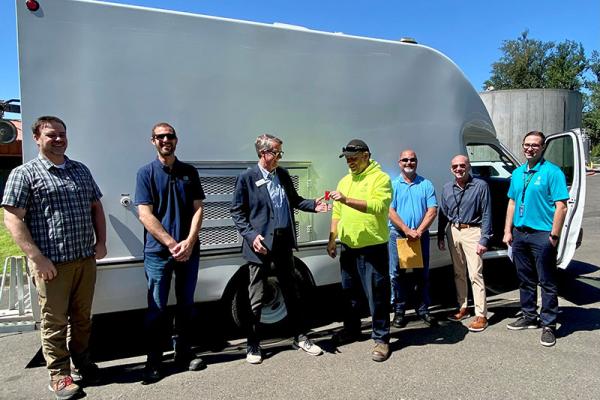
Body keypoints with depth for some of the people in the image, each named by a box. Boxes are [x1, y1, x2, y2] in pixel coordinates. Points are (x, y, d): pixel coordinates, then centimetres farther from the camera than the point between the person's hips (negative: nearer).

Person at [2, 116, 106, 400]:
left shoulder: (81, 170, 13)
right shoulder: (24, 173, -4)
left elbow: (96, 207, 18)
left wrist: (101, 242, 7)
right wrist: (37, 258, -16)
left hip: (86, 259, 5)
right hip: (52, 263, -5)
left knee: (82, 317, 15)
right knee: (54, 321, 6)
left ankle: (81, 362, 32)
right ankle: (59, 375, 20)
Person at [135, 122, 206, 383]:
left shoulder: (189, 172, 8)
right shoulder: (146, 173, 0)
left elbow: (198, 209, 3)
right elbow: (145, 215, -8)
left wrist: (189, 242, -11)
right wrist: (172, 244, -14)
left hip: (188, 250, 3)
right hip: (158, 251, -2)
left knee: (186, 305, 12)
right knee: (157, 309, 5)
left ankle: (183, 354, 26)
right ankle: (153, 361, 19)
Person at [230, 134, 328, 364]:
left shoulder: (283, 174, 7)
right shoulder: (246, 178, -8)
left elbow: (294, 200, 16)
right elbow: (237, 211, -6)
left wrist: (313, 205, -2)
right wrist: (251, 236, -16)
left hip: (284, 242, 5)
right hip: (261, 244, -5)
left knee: (292, 292, 14)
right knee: (256, 298, 6)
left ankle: (300, 338, 29)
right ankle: (253, 346, 22)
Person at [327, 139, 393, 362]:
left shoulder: (380, 178, -8)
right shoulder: (344, 181, 14)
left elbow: (377, 206, -25)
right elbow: (337, 213, 16)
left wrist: (346, 200, -31)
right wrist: (332, 239, 13)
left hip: (373, 247, -7)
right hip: (348, 247, 7)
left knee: (377, 295, 1)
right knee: (350, 292, 19)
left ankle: (381, 338, 14)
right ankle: (351, 329, 36)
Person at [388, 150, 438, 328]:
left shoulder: (426, 184, 7)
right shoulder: (393, 185, 4)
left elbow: (432, 210, -1)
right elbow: (390, 211, -5)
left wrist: (419, 231, -14)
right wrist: (407, 230, -15)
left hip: (421, 235, 2)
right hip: (397, 234, -1)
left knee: (422, 274, 8)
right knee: (396, 274, 1)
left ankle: (423, 309, 19)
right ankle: (399, 311, 11)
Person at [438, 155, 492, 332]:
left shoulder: (480, 185, -8)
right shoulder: (447, 188, 8)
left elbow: (486, 214, -8)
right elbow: (443, 214, 13)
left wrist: (484, 240, -13)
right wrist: (440, 236, 10)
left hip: (472, 232, -5)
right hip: (453, 231, 5)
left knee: (475, 274, -7)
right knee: (458, 273, 13)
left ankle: (481, 315, 0)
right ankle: (462, 308, 26)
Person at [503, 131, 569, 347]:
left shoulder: (552, 172, -8)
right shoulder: (517, 173, 12)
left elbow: (561, 207, -12)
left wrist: (554, 236, -16)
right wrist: (508, 231, 10)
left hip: (542, 235, -6)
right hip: (520, 233, 7)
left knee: (547, 282, 2)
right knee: (525, 279, 16)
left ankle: (548, 325, 12)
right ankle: (529, 317, 30)